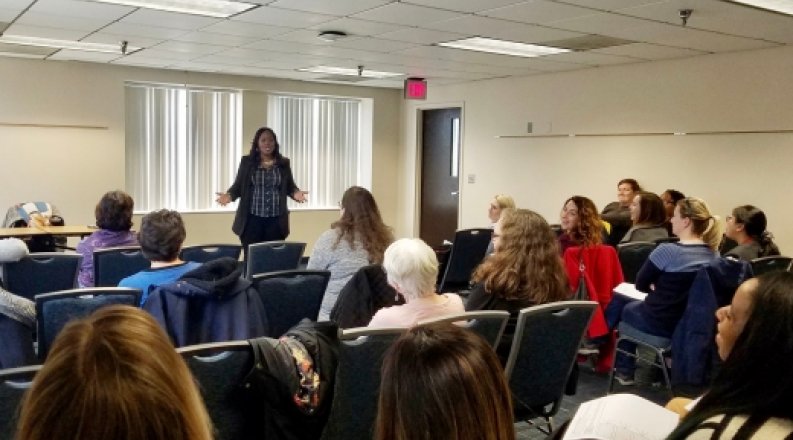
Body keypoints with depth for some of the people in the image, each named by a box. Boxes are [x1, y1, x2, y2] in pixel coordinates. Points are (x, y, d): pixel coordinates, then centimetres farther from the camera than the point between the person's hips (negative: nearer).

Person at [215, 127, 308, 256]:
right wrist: (229, 195, -16)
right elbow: (238, 186, 4)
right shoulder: (247, 162, 3)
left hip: (275, 220, 1)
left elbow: (290, 187, 11)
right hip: (252, 219, -1)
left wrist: (296, 193, -11)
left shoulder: (283, 163, 6)